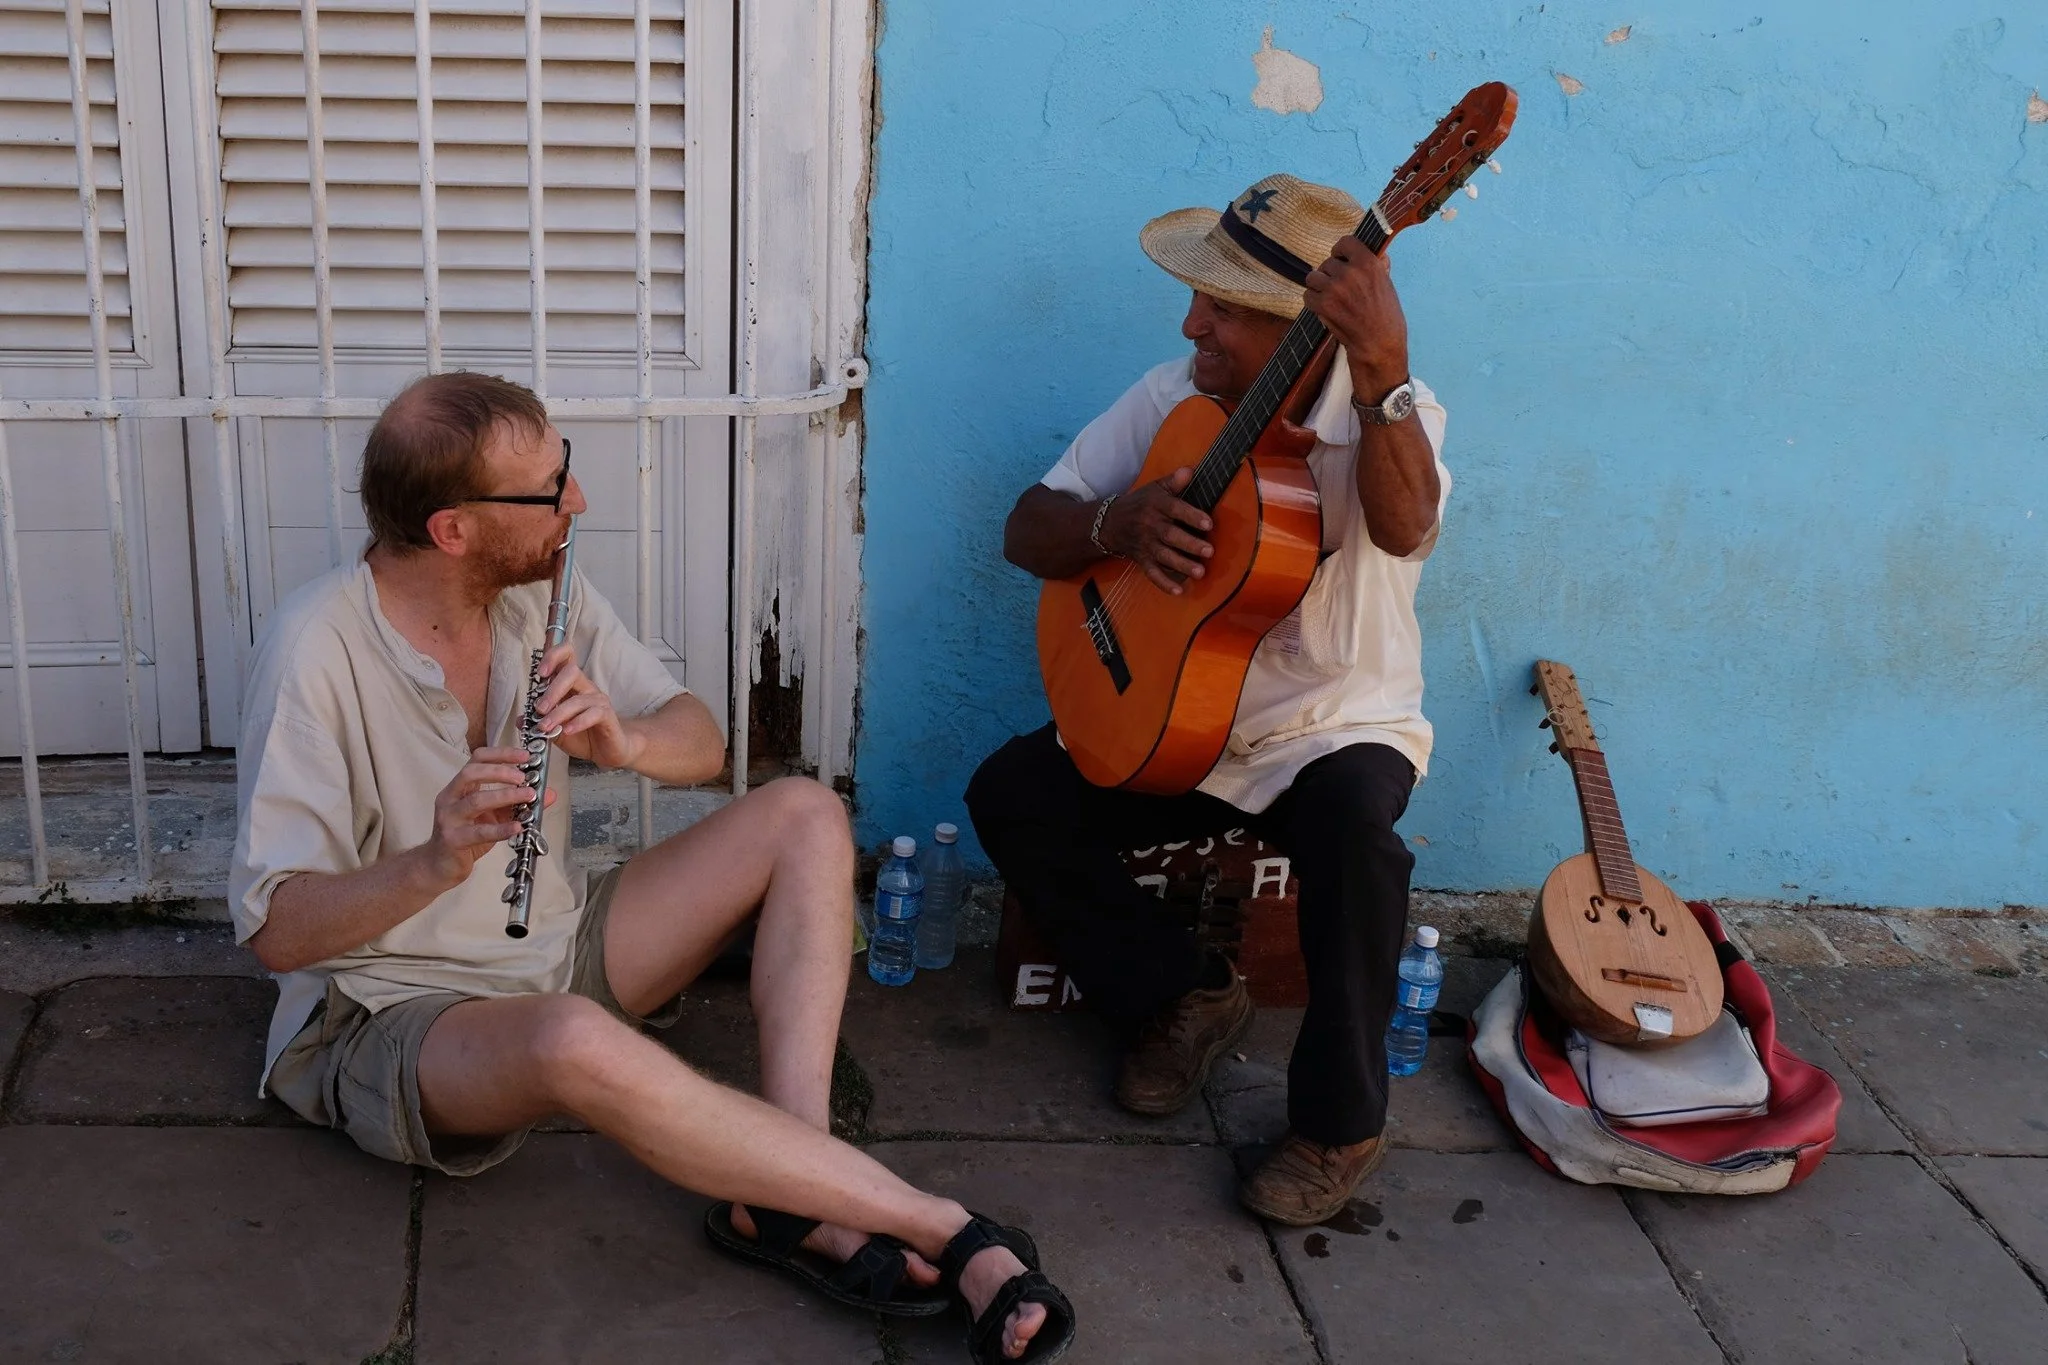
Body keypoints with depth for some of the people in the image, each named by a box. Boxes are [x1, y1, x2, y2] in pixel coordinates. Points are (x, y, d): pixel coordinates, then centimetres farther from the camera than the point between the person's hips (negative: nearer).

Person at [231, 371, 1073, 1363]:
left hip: (557, 948, 7)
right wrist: (436, 862, -42)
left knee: (804, 817, -8)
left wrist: (623, 741, -25)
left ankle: (793, 1202, -23)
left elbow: (703, 746, -1)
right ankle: (946, 1231, -28)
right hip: (387, 1014, -7)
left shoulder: (542, 594, -3)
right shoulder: (315, 648, -21)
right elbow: (276, 932, -23)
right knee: (577, 1042, -40)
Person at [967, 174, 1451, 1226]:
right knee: (1010, 795, -14)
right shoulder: (1172, 399, -1)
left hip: (1339, 728, -4)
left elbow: (1403, 526, -40)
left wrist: (1383, 373, -58)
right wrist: (1120, 524, -23)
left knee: (1350, 824, -36)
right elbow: (1027, 531, 0)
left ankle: (1340, 1122, -14)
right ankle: (1186, 995, 6)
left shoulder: (1387, 414, -14)